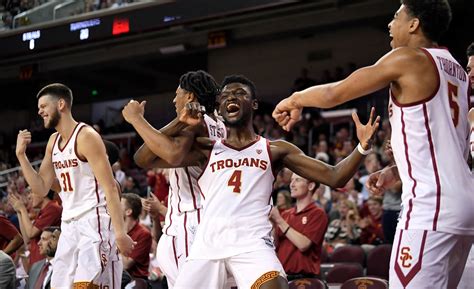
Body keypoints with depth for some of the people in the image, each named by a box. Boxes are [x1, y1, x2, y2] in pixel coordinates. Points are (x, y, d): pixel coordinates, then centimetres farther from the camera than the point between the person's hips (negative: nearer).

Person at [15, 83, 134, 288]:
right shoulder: (53, 141, 13)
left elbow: (110, 188, -17)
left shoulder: (86, 136, -13)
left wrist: (120, 232, -24)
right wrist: (21, 154, 4)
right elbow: (41, 189, 14)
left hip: (94, 223, -9)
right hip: (69, 225, 9)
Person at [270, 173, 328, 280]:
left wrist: (279, 220, -13)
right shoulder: (285, 214, 14)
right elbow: (275, 246, 10)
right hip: (281, 276, 5)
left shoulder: (318, 214, -3)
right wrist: (272, 222, -5)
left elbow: (303, 244, -15)